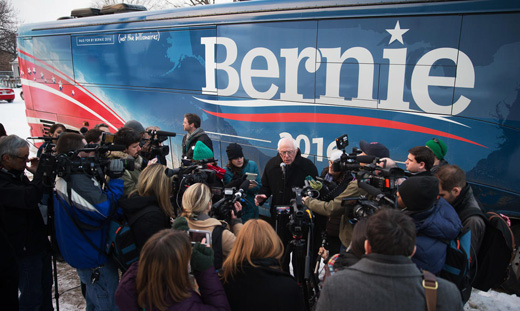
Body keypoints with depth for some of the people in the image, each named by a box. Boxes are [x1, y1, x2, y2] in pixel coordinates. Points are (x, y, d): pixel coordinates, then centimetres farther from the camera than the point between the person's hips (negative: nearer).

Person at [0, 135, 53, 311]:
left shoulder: (19, 175, 9)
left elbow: (42, 196, 18)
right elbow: (29, 198, -37)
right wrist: (42, 170, -26)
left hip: (39, 242, 9)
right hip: (24, 250, -9)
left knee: (46, 289, 20)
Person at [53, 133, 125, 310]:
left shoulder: (65, 177, 6)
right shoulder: (77, 179, -27)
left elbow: (99, 198, 7)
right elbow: (106, 209, -29)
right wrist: (116, 179, -22)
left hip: (86, 254, 11)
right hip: (95, 258, -11)